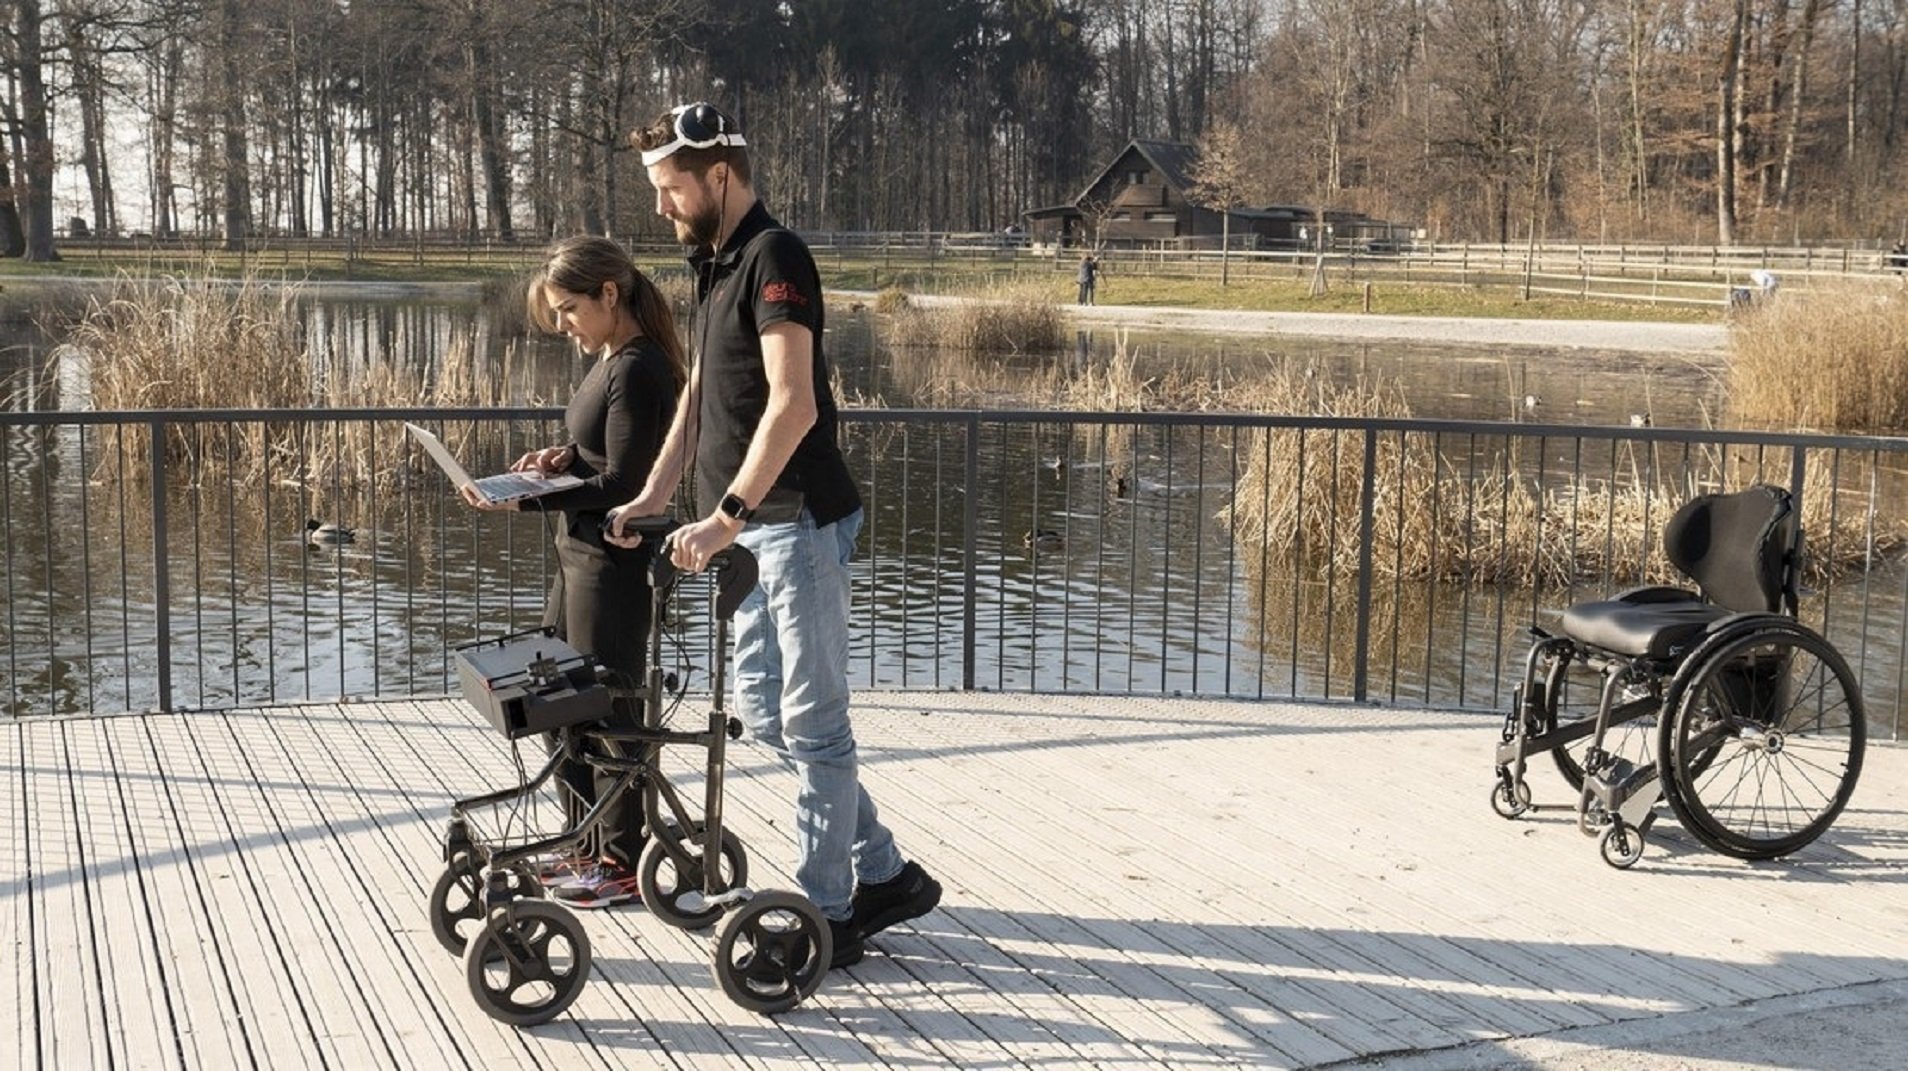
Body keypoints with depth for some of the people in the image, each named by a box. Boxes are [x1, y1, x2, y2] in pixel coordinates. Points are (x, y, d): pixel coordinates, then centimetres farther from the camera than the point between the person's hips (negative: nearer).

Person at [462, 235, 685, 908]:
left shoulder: (637, 371, -18)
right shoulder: (610, 360, 12)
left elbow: (622, 484, -21)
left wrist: (527, 497, -23)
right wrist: (564, 459, 2)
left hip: (615, 563, -11)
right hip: (582, 556, 11)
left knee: (606, 708, -1)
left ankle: (625, 864, 12)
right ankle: (588, 847, 29)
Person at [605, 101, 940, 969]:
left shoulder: (773, 257, -15)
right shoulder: (715, 262, 15)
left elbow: (792, 403, -26)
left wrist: (727, 514, -31)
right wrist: (654, 495, 16)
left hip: (799, 522, -10)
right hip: (756, 529, 10)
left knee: (810, 721, -2)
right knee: (762, 710, 13)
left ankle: (826, 914, 9)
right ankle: (884, 874, 22)